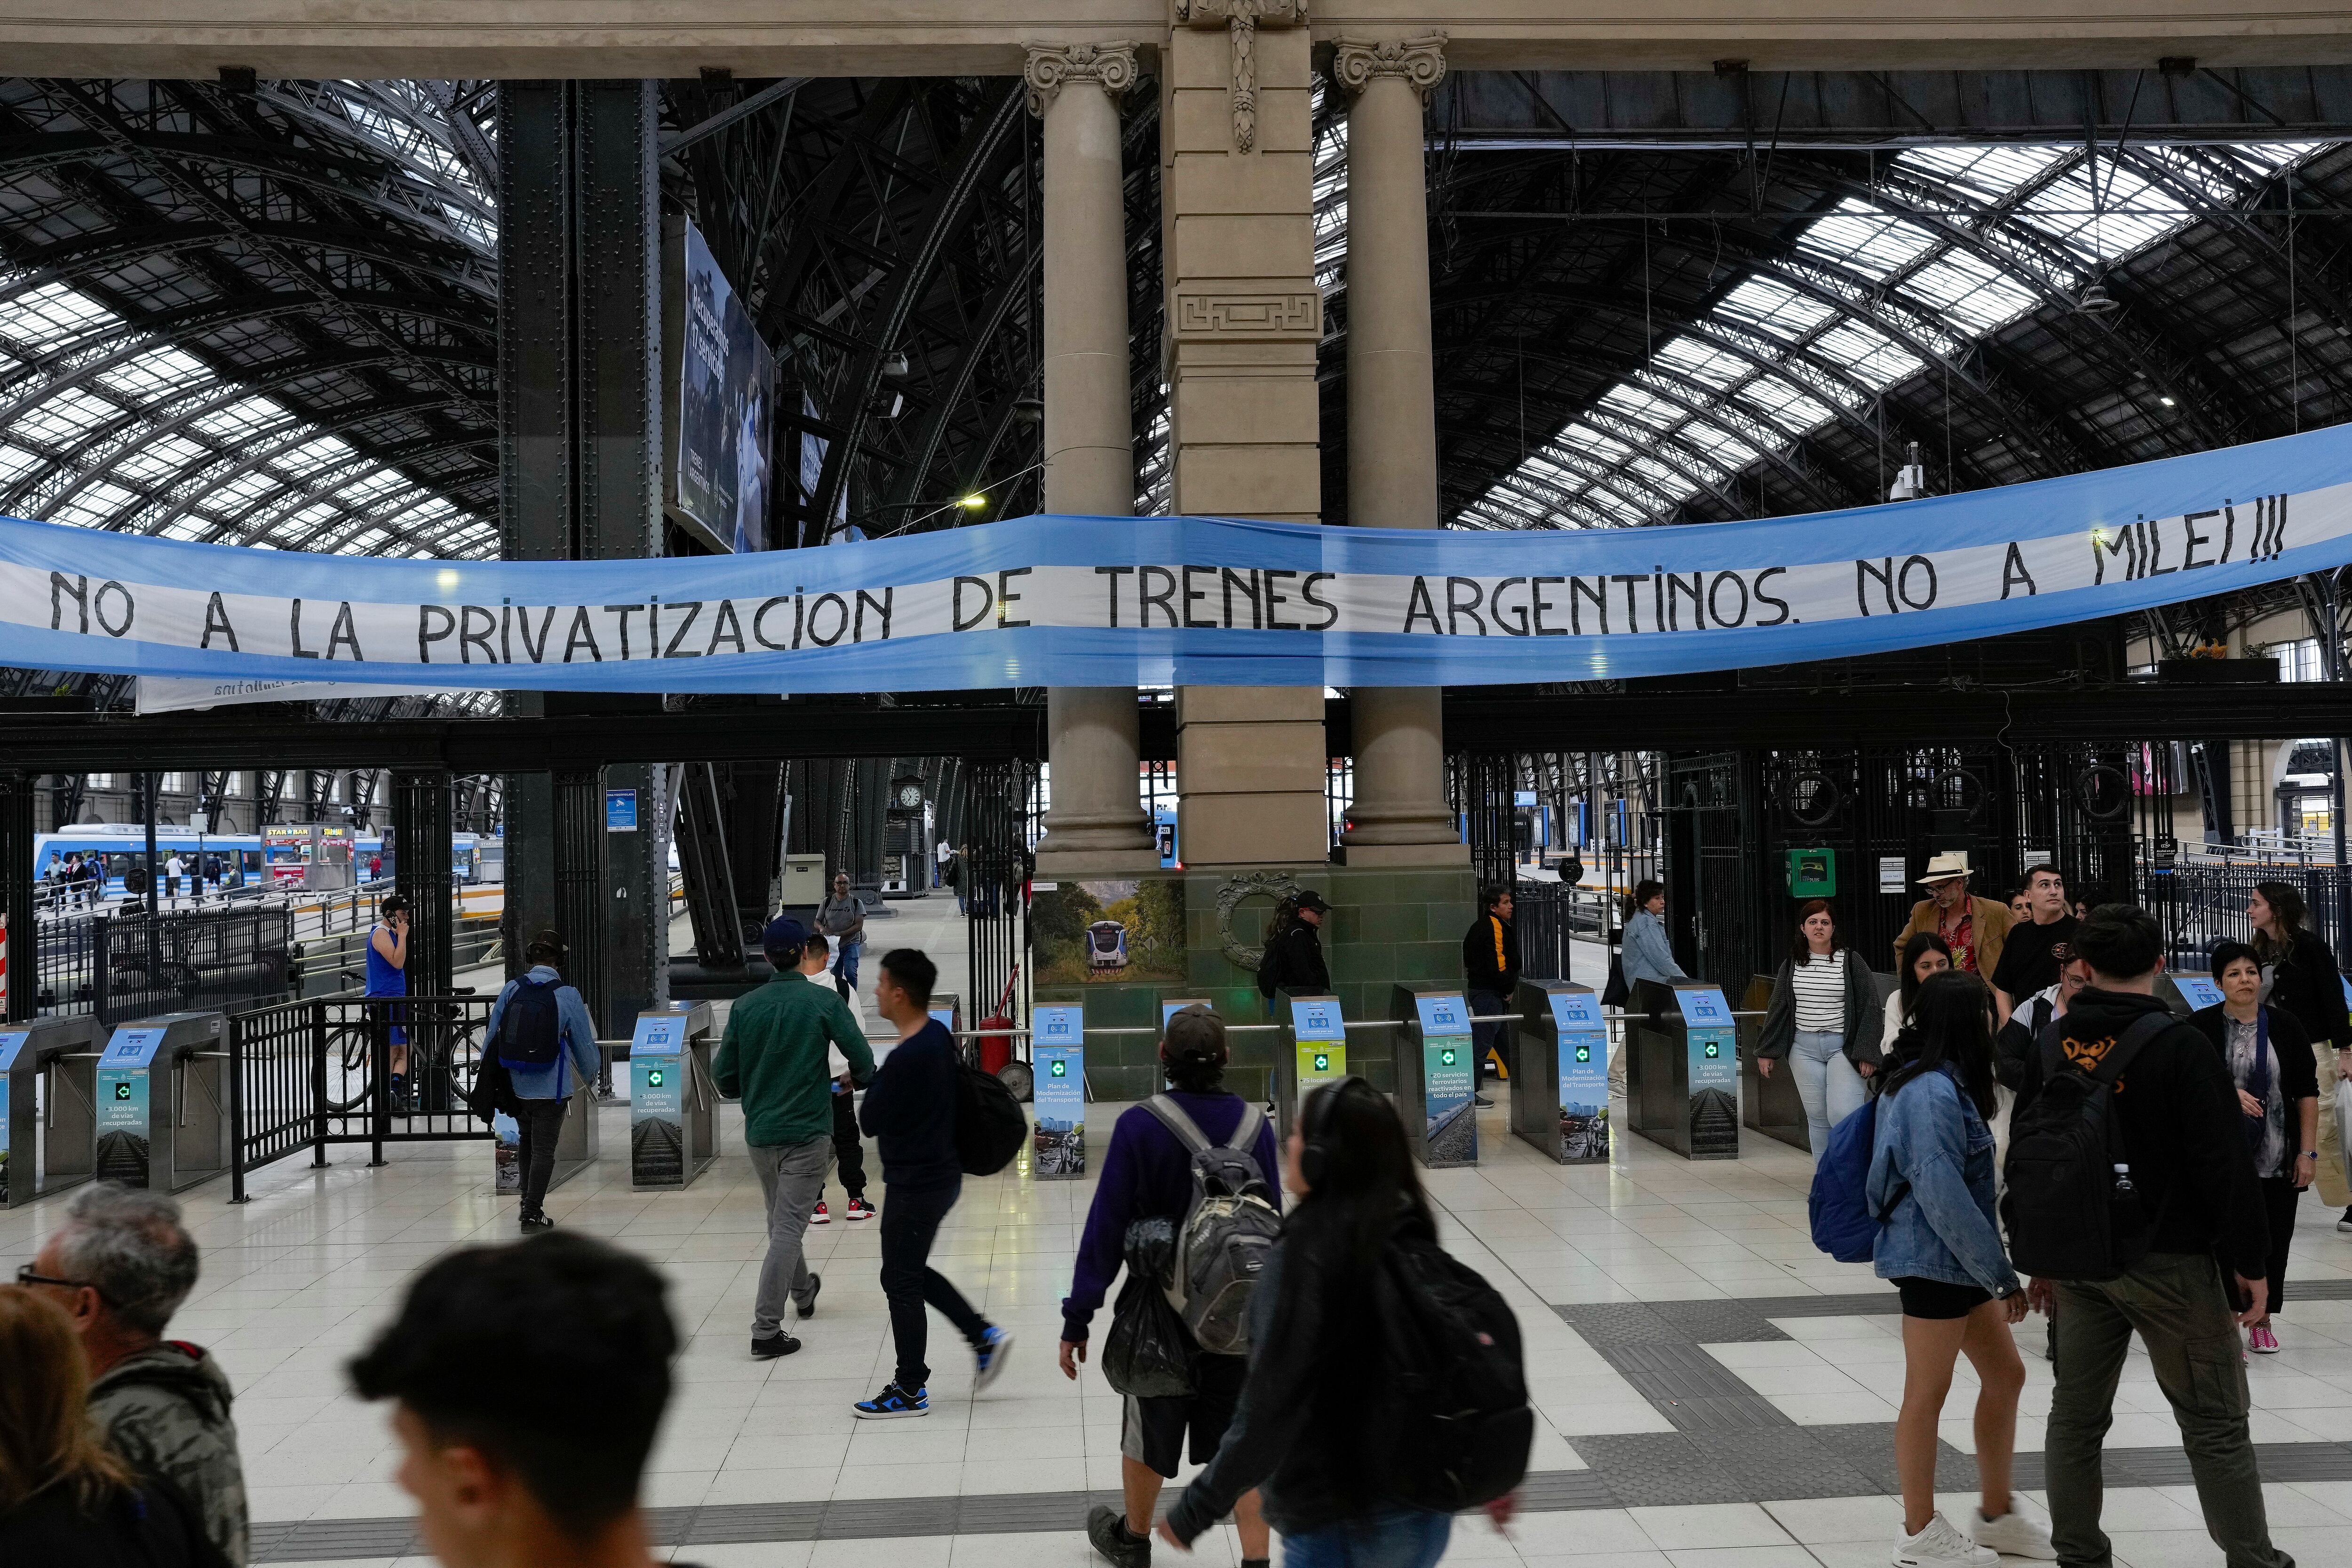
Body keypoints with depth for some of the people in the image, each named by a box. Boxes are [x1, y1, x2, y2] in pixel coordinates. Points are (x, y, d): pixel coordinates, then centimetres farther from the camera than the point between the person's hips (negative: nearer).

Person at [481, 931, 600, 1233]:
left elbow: (491, 1036, 3)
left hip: (515, 1086, 4)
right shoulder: (567, 996, -12)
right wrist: (590, 1075, 16)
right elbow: (584, 1044, -3)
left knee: (527, 1143, 22)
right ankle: (533, 1213, 2)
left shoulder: (511, 990, -3)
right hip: (551, 1089, -4)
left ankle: (528, 1205, 29)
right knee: (544, 1150, 5)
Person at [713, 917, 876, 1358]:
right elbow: (862, 1061, -9)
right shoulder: (824, 1001, -9)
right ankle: (766, 1331, -7)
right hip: (808, 1132, -4)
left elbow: (725, 1077, 3)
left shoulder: (745, 1007, 0)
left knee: (781, 1221, 22)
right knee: (788, 1229, -3)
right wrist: (855, 1078, 14)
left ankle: (803, 1291, 45)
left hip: (759, 1132, 4)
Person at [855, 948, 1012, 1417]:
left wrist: (872, 1079, -2)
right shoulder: (939, 1034, 1)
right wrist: (880, 1082, 6)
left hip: (915, 1185, -9)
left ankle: (910, 1390, 17)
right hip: (941, 1174, 9)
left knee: (901, 1282, 5)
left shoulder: (905, 1058, -27)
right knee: (912, 1271, 23)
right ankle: (984, 1336, 25)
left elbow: (870, 1122, -18)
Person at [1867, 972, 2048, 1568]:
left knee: (2005, 1377, 16)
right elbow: (1943, 1194, -23)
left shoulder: (1939, 1084, 10)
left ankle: (1996, 1516, 29)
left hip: (1958, 1260, 10)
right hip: (1933, 1258, -10)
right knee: (1928, 1394, 2)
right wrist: (2001, 1272, -16)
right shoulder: (1933, 1093, -22)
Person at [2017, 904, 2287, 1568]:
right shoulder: (2181, 1046, -13)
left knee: (2075, 1414, 11)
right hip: (2169, 1262, -5)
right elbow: (2225, 1161, -14)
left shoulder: (2051, 1047, 3)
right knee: (2215, 1424, 5)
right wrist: (2251, 1260, -6)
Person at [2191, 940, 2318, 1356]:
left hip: (2279, 1160, 2)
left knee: (2275, 1239, 8)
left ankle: (2262, 1321, 24)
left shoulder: (2284, 1025, 1)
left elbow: (2307, 1092, 3)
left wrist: (2307, 1151, -1)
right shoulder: (2201, 1026, -3)